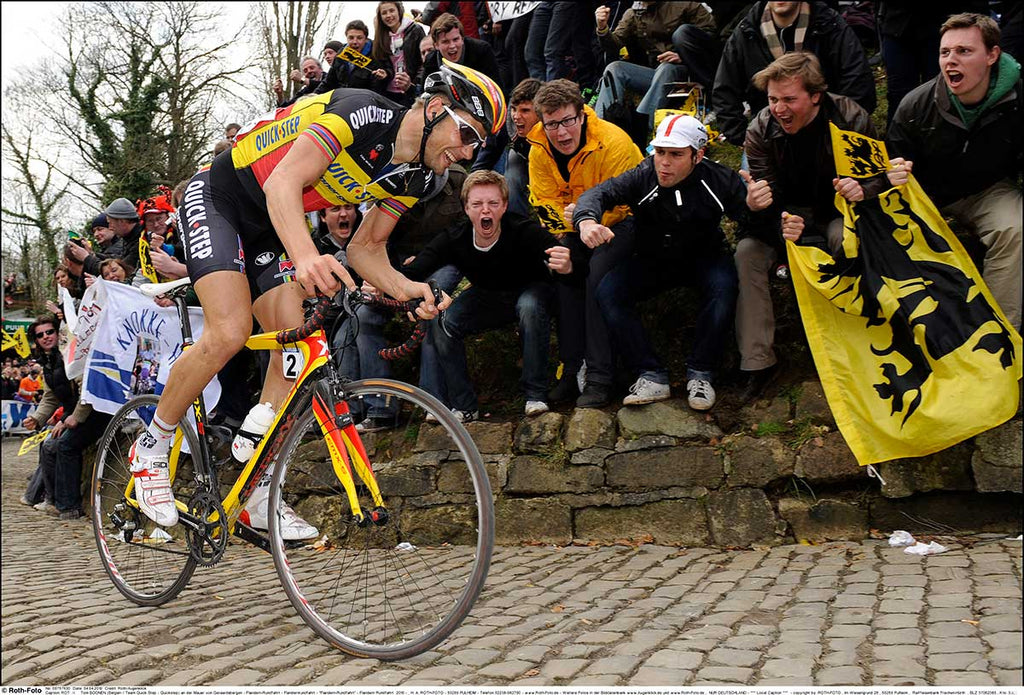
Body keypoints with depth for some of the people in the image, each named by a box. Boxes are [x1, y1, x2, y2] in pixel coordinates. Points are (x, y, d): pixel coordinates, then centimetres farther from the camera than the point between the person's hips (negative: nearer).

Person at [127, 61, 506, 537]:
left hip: (270, 230, 7)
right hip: (217, 198, -7)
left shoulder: (417, 177, -4)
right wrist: (306, 256, -56)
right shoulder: (365, 112, -28)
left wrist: (407, 289, -21)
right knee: (230, 332, -23)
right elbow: (282, 183, -37)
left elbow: (365, 249, 0)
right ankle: (151, 448, 0)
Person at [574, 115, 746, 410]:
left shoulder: (719, 180, -16)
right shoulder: (643, 177, -17)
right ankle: (652, 377, -17)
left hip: (704, 257, -1)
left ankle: (700, 373, -16)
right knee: (607, 292, -22)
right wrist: (586, 221, -50)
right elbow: (599, 193, -27)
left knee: (724, 286, -34)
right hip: (653, 260, 1)